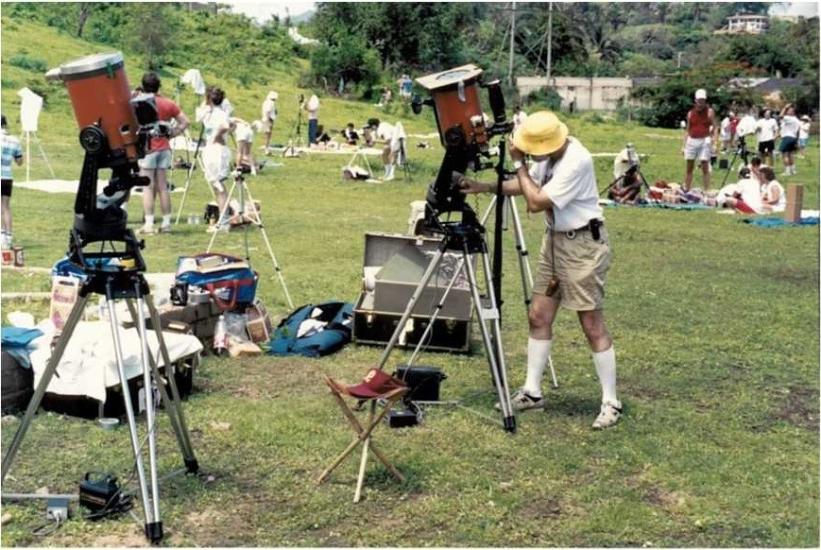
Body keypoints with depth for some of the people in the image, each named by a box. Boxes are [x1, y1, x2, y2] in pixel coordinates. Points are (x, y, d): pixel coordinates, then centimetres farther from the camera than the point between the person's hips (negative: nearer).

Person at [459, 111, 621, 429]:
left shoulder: (576, 161, -25)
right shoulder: (550, 155, 1)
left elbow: (536, 202, -24)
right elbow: (526, 186, 15)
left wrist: (518, 163, -15)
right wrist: (484, 188, 3)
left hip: (582, 245, -9)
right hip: (555, 239, 9)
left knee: (592, 325, -5)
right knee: (539, 316, 9)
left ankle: (610, 403, 4)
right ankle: (532, 392, 18)